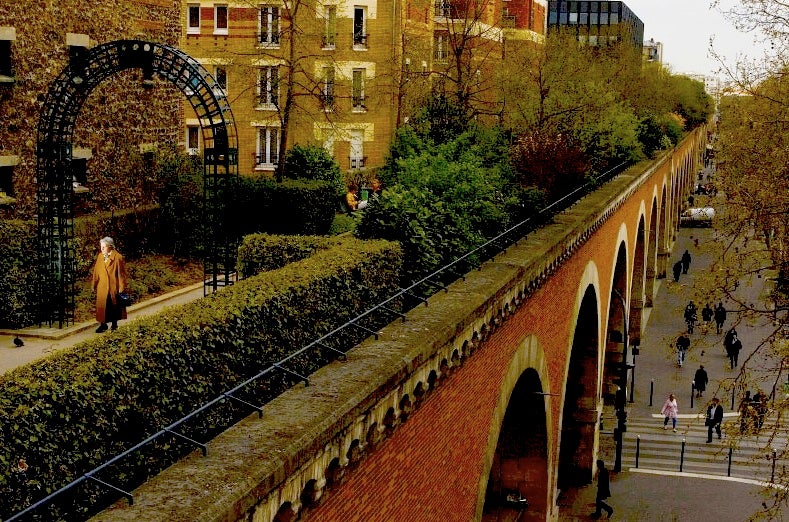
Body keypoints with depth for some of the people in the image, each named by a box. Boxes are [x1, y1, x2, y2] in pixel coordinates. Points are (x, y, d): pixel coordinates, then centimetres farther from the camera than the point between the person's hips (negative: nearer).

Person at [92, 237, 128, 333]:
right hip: (102, 287, 4)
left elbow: (121, 274, -10)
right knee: (102, 306, 1)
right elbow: (96, 271, 9)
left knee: (114, 306, 9)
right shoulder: (100, 256, 4)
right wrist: (94, 285, 9)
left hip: (114, 286, -4)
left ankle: (114, 324, 23)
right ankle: (103, 324, 8)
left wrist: (121, 288, -11)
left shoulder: (118, 257, -12)